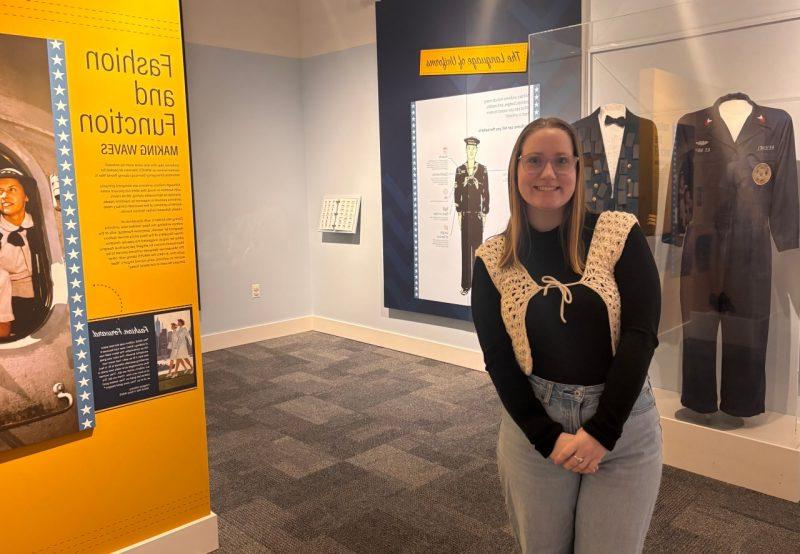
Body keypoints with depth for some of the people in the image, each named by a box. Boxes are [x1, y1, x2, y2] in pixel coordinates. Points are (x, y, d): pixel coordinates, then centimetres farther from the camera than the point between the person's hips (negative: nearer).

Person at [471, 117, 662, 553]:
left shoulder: (620, 234, -6)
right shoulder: (493, 260, -2)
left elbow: (640, 334, -10)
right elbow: (498, 359, -2)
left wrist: (601, 431, -14)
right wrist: (548, 438, -10)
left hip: (624, 424, -1)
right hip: (533, 426, 1)